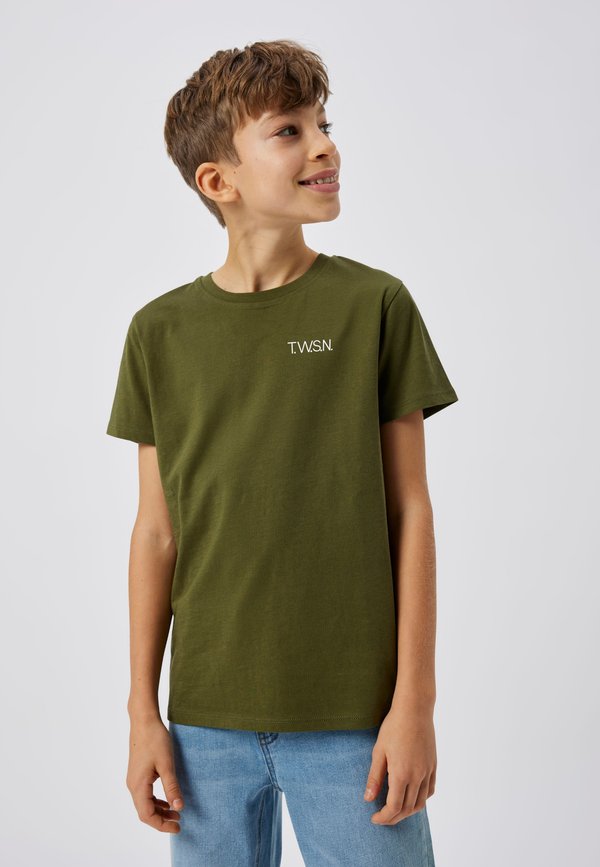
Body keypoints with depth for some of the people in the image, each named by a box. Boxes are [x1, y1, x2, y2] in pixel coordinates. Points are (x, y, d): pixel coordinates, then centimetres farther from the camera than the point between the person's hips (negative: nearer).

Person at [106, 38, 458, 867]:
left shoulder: (375, 305, -2)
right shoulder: (161, 332, 2)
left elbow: (411, 512, -2)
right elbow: (157, 531, 5)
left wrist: (415, 701, -5)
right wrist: (144, 712, 5)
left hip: (354, 716, -1)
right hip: (209, 720, 2)